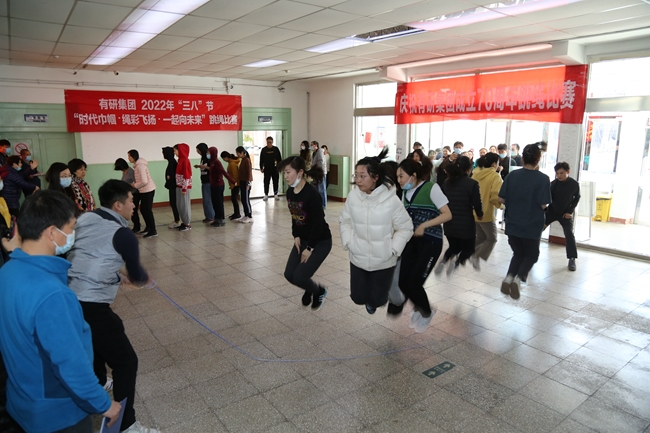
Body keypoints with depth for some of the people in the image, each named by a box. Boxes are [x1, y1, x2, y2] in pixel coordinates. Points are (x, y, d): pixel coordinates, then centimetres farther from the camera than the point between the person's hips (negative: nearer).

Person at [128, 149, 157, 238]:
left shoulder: (140, 166, -19)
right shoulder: (137, 165, 12)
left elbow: (144, 181, -24)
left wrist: (135, 185, -12)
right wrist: (134, 184, 5)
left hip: (148, 190, -10)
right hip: (144, 191, 10)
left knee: (147, 210, -5)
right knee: (143, 209, 16)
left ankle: (153, 231, 1)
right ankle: (148, 227, 29)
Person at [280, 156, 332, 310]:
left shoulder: (312, 194, -27)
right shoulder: (290, 192, -2)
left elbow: (318, 223, -23)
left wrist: (310, 248, -17)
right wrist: (296, 236, -1)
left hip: (320, 242, -7)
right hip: (303, 239, 8)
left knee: (299, 277, -11)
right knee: (289, 274, 3)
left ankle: (319, 292, 20)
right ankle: (310, 289, 34)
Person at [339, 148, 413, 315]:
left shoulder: (391, 199, -20)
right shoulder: (353, 195, -12)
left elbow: (406, 228, -9)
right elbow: (344, 221, 4)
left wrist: (392, 249, -13)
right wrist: (348, 242, -6)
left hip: (384, 261, -2)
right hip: (357, 258, 2)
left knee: (377, 300, 11)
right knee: (358, 298, 12)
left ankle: (371, 302, 48)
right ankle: (368, 300, 48)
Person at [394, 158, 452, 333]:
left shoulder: (431, 188, -10)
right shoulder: (406, 193, 9)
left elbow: (447, 214, -13)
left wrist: (424, 225, -22)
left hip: (430, 242, -6)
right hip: (411, 240, 6)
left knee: (414, 283, -8)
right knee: (403, 282, -2)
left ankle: (427, 313, 23)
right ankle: (419, 307, 29)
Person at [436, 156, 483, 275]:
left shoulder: (447, 182, 3)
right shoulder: (472, 183, -12)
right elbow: (477, 203, -11)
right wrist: (480, 215, 10)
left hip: (449, 223, 5)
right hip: (466, 223, -4)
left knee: (454, 246, 25)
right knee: (469, 248, 17)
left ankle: (444, 260, -4)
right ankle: (457, 262, -12)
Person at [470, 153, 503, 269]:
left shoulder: (476, 174, 5)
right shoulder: (495, 176, -14)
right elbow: (495, 197, -21)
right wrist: (500, 205, -2)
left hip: (473, 212, 6)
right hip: (486, 214, -6)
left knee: (480, 237, 22)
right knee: (492, 239, 10)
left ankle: (475, 257, 19)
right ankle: (476, 256, -5)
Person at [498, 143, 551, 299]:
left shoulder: (512, 175, -4)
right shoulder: (543, 179, -13)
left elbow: (501, 199, -3)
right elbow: (543, 205, -15)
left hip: (512, 224, 3)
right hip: (532, 226, -3)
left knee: (518, 253, 22)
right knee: (531, 255, 18)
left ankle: (509, 277, 1)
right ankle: (519, 279, -5)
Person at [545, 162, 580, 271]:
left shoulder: (574, 184, -11)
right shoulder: (553, 183, -13)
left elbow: (576, 198, 2)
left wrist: (570, 211, -6)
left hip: (566, 213, 0)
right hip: (551, 211, 0)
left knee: (569, 235, -5)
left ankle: (572, 259, 4)